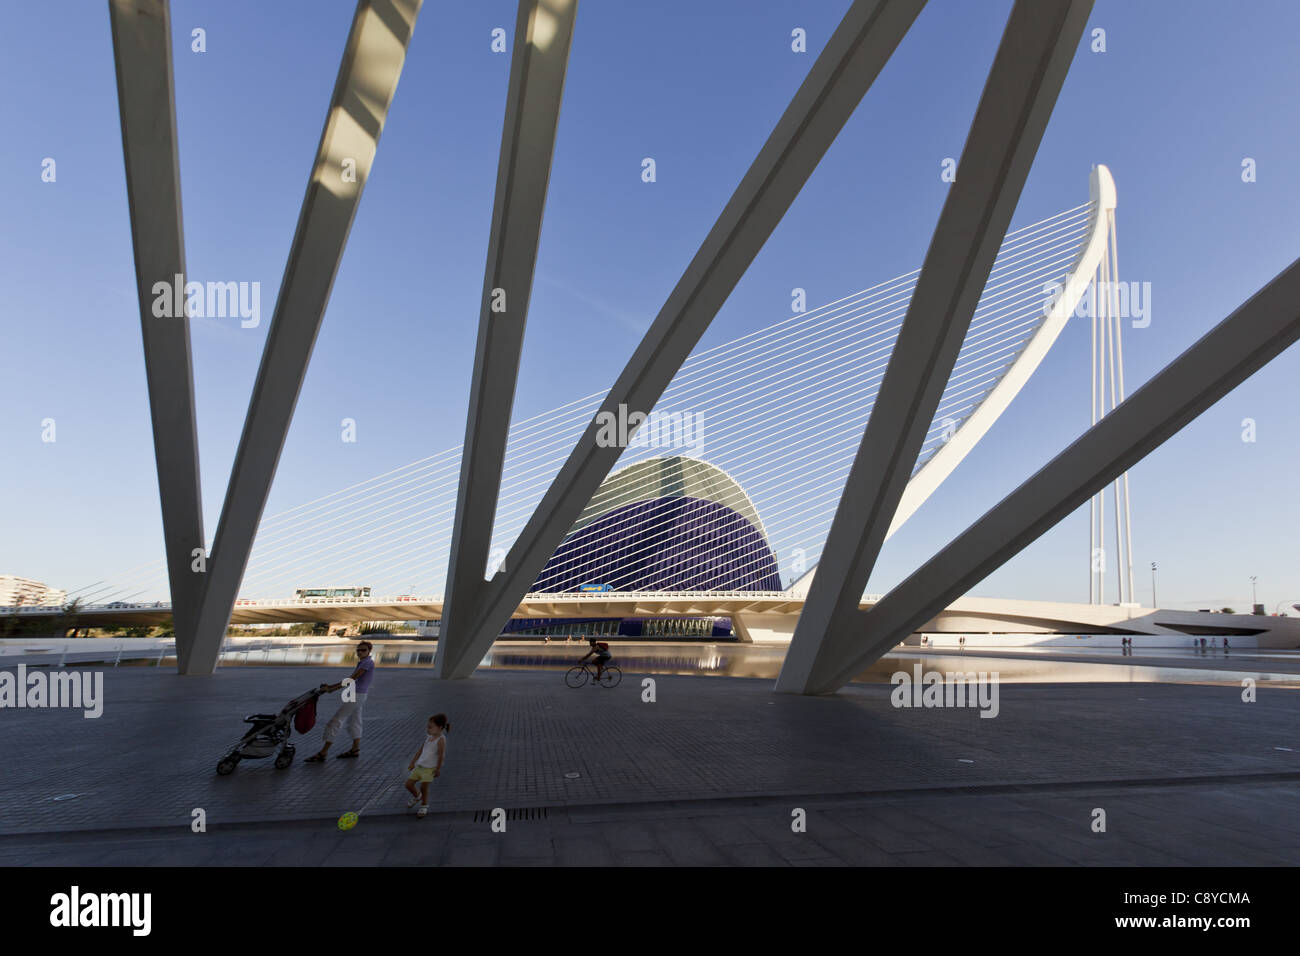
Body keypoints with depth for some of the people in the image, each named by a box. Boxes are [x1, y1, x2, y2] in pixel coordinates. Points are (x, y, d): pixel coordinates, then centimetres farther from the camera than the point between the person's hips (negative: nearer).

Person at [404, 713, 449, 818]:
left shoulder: (441, 739, -18)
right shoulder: (428, 738, 6)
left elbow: (441, 755, -19)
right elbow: (420, 750, 15)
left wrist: (438, 769, -18)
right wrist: (413, 762, 17)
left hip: (429, 768, -7)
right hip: (419, 766, 7)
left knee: (423, 787, -5)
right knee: (408, 784, 9)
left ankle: (424, 805, 21)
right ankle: (417, 796, 39)